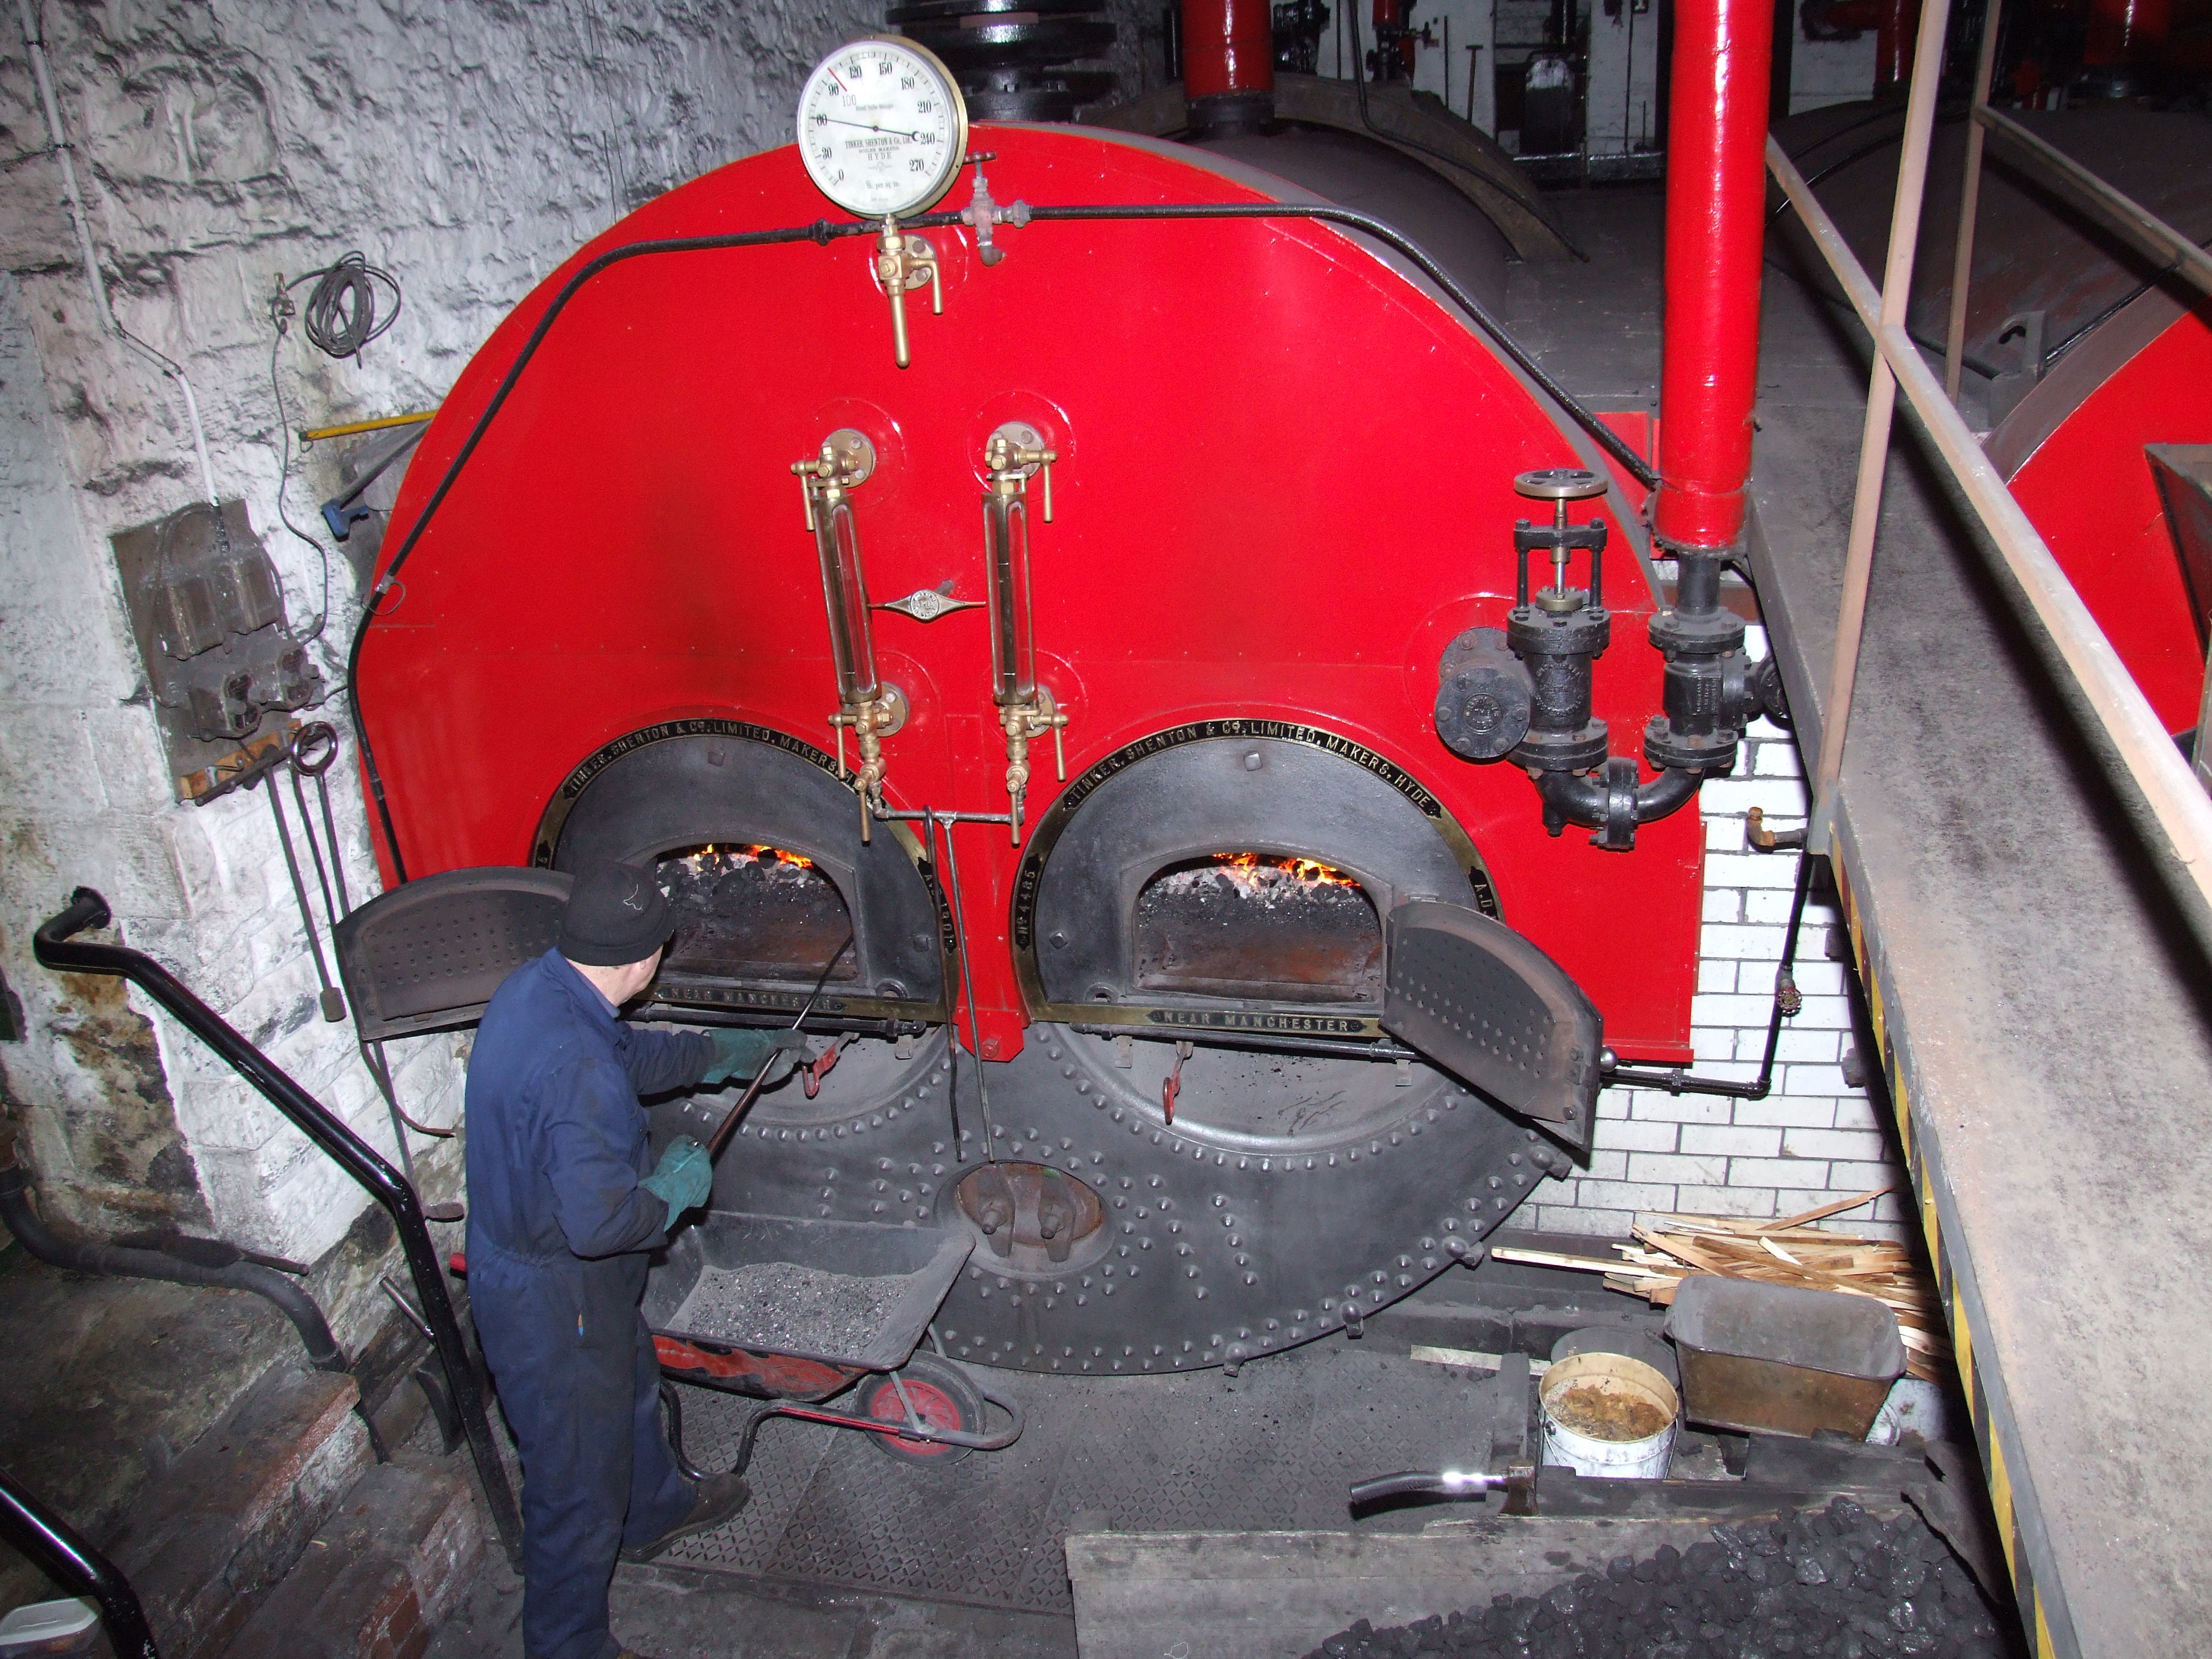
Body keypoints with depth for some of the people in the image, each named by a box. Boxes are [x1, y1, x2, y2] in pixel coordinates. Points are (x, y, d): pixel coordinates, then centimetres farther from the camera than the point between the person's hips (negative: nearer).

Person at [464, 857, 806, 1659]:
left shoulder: (537, 985, -6)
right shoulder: (575, 1067, -37)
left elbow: (632, 1055, 14)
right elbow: (599, 1221, -36)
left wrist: (731, 1053, 22)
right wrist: (675, 1187, -17)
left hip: (516, 1253, 10)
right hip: (553, 1298, -10)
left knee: (630, 1387, 33)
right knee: (577, 1478, 11)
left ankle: (654, 1509, 60)